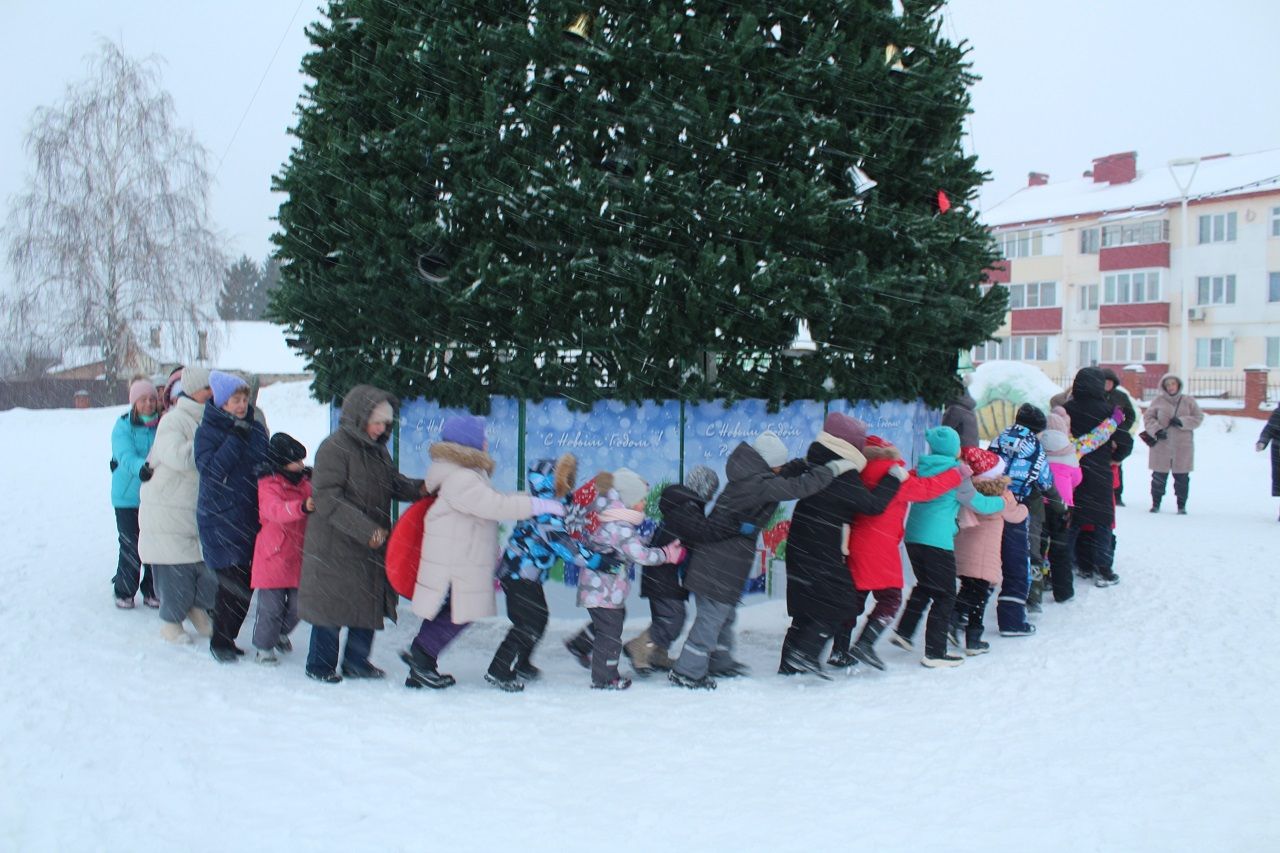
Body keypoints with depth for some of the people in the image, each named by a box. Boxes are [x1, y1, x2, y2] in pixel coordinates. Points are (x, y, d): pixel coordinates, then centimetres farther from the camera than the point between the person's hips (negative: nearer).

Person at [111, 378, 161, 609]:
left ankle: (152, 591, 21)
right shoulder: (123, 426, -6)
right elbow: (125, 455, -21)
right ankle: (124, 592, 17)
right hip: (128, 497, -2)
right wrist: (141, 468, -40)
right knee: (131, 546, -1)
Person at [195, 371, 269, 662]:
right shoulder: (207, 431, -4)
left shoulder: (256, 429, 9)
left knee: (246, 582, 7)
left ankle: (228, 637, 22)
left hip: (251, 516, 5)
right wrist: (235, 439, -19)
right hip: (220, 518, -5)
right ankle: (220, 641, 8)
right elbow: (209, 469, -17)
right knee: (232, 582, -8)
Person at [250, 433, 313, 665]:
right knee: (272, 606, 0)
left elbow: (317, 504, 25)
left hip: (299, 555, 6)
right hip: (274, 556, -6)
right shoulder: (269, 485, -11)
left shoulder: (305, 481, 9)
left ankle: (281, 633, 37)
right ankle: (262, 646, 17)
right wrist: (301, 507, -48)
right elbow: (275, 510, -32)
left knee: (297, 605, 11)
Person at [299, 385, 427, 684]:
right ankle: (320, 665, 21)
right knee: (332, 605, 4)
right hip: (334, 547, -7)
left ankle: (356, 662, 27)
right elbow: (327, 499, -21)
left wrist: (420, 489, -8)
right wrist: (367, 529, -24)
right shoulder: (334, 448, -15)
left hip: (372, 546, 7)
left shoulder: (377, 449, 9)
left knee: (370, 603, 12)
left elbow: (395, 484, 14)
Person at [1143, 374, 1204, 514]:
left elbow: (1198, 418, 4)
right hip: (1161, 444, 0)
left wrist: (1182, 422, -12)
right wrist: (1156, 430, -12)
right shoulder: (1158, 401, 3)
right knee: (1159, 476, 4)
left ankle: (1182, 505, 14)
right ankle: (1156, 503, 17)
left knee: (1182, 477, 3)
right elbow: (1148, 417, 4)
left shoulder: (1188, 401, 5)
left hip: (1182, 446, 0)